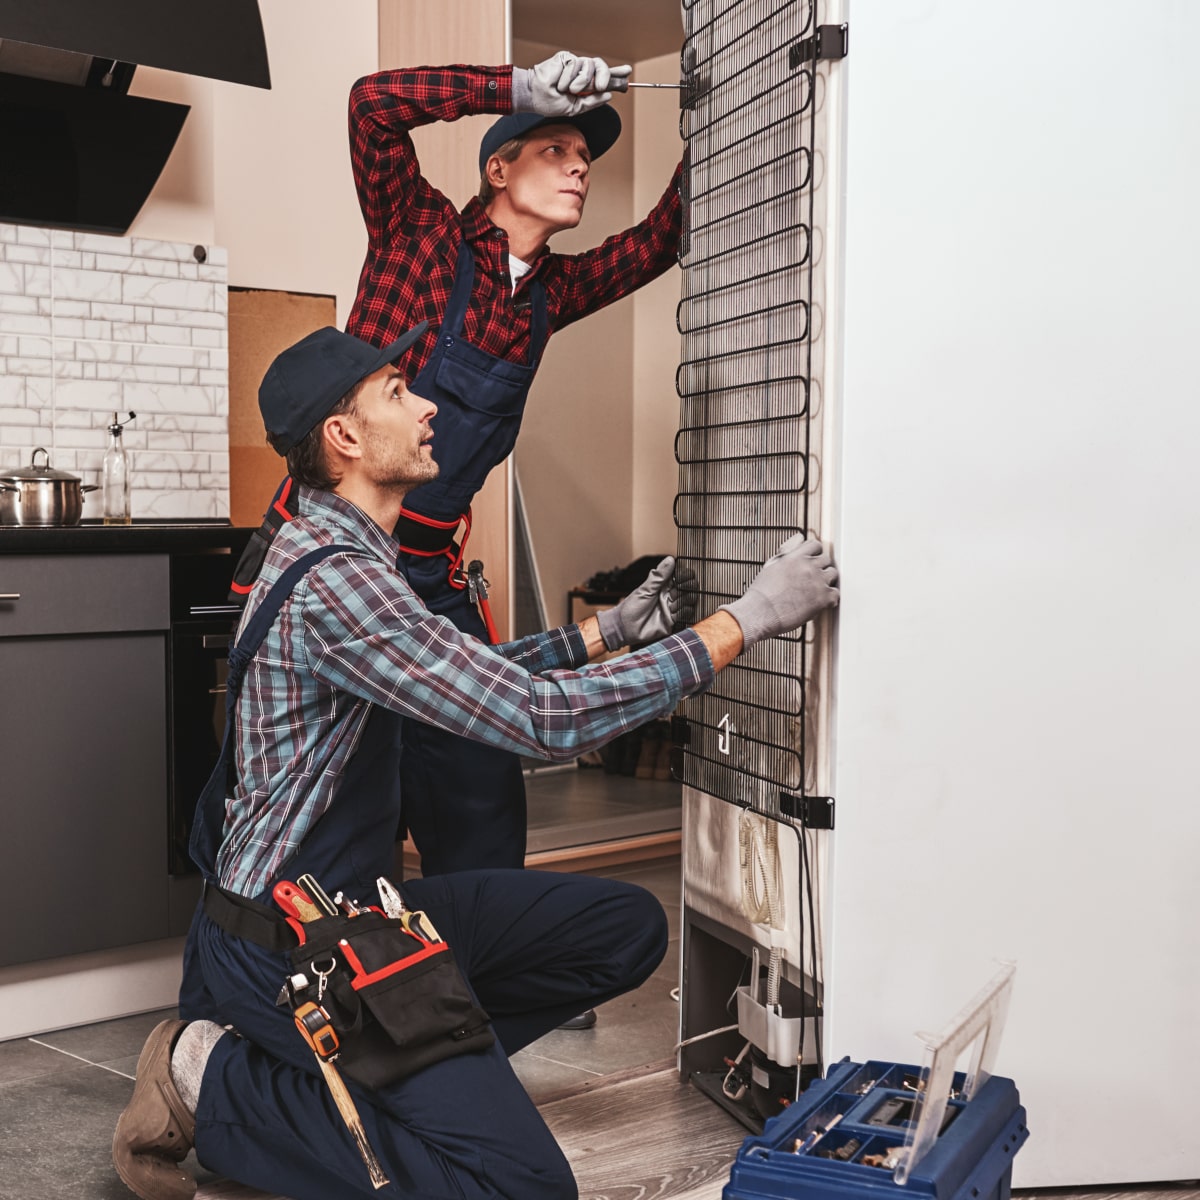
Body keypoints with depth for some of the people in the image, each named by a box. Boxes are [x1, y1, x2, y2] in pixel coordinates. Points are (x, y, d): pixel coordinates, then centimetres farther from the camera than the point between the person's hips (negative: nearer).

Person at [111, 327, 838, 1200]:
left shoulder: (348, 556, 10)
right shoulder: (331, 577, -25)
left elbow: (477, 681, 21)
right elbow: (545, 718, -28)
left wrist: (605, 631, 14)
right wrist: (743, 621, -22)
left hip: (360, 902, 10)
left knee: (628, 928, 4)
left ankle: (396, 1068, 6)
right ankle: (218, 1084, -3)